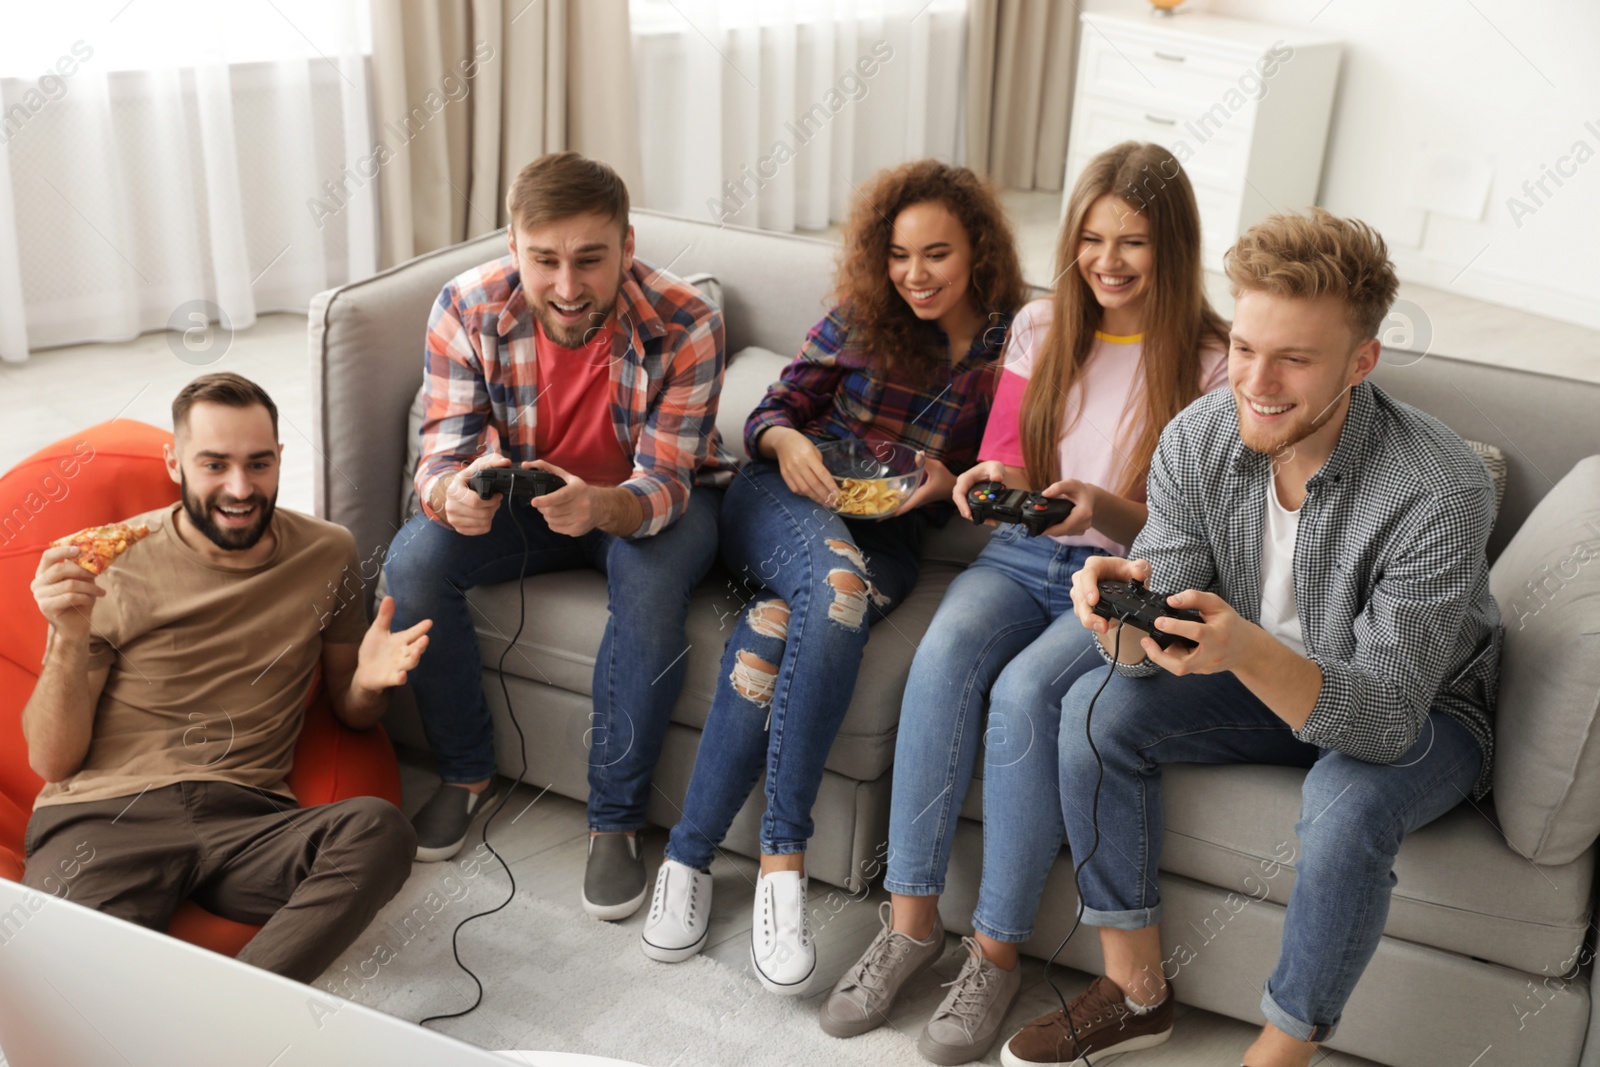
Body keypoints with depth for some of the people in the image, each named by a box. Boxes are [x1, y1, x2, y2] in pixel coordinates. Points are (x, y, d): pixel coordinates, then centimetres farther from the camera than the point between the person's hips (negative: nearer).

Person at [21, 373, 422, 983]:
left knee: (380, 831, -32)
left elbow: (350, 714, 23)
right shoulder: (115, 562, 3)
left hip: (248, 817, 3)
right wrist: (69, 641, -13)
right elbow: (51, 761, 4)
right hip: (106, 817, -2)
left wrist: (369, 682, -2)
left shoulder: (326, 554, 11)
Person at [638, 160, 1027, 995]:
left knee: (774, 632, -34)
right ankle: (783, 856, -31)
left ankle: (691, 854, -23)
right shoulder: (861, 317, 7)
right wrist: (784, 439, -14)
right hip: (788, 500, 0)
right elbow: (776, 406, 9)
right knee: (837, 581, -37)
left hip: (887, 539, 0)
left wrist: (944, 483, -11)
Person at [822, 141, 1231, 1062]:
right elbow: (1004, 456, 12)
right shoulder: (1043, 327, 8)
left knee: (1023, 691, -32)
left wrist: (1104, 508, -24)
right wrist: (996, 481, -13)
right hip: (1024, 552, 4)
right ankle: (913, 917, -20)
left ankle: (998, 951, -16)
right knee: (946, 649, -29)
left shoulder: (1211, 364, -4)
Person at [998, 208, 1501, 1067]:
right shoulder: (1197, 441, -18)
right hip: (1261, 684, 5)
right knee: (1096, 708, -15)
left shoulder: (1440, 493, -32)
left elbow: (1387, 718, -33)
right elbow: (1147, 654, -15)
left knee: (1345, 807, -35)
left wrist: (1248, 650, -52)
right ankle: (1137, 991, 0)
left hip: (1426, 715, -4)